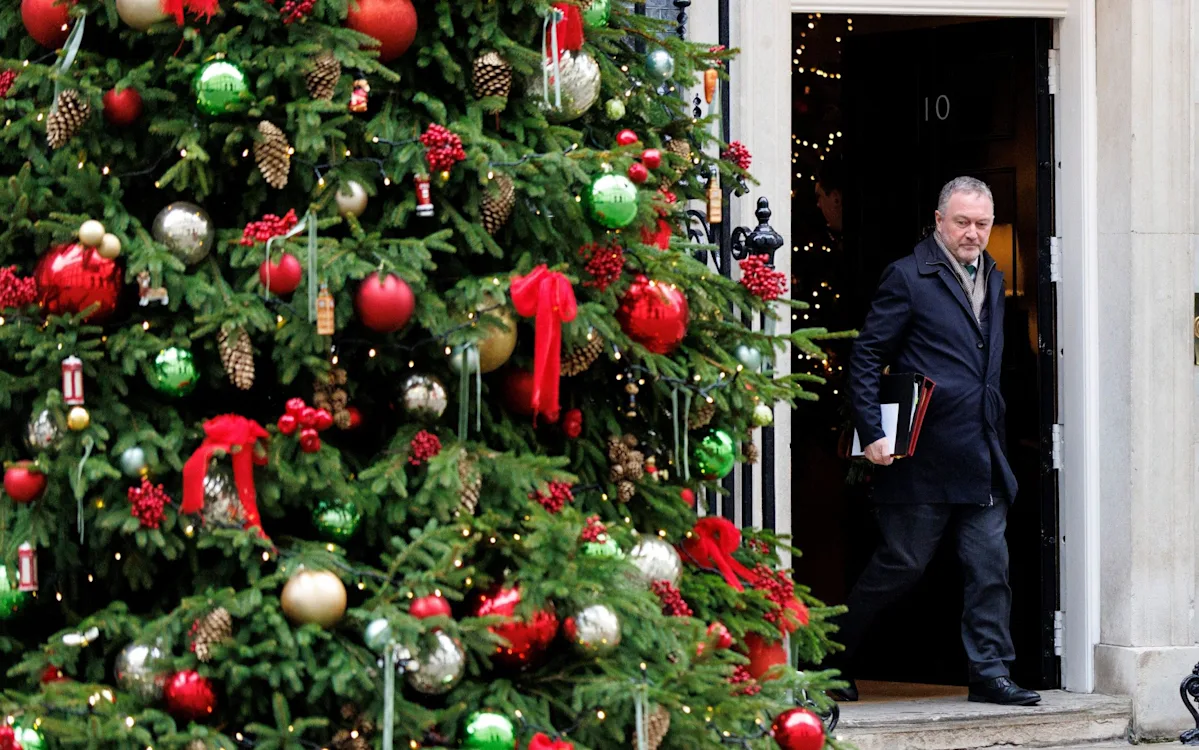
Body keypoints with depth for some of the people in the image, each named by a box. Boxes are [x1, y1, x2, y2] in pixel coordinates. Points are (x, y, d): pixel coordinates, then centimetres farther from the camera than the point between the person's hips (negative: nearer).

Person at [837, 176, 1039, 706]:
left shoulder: (992, 280, 16)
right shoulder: (908, 277, -5)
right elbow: (866, 358, -7)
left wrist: (993, 433, 16)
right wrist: (872, 434, -15)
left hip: (982, 458, 6)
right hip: (922, 457, -6)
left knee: (990, 566, 1)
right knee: (902, 564, 0)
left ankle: (990, 674, 6)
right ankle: (834, 658, 15)